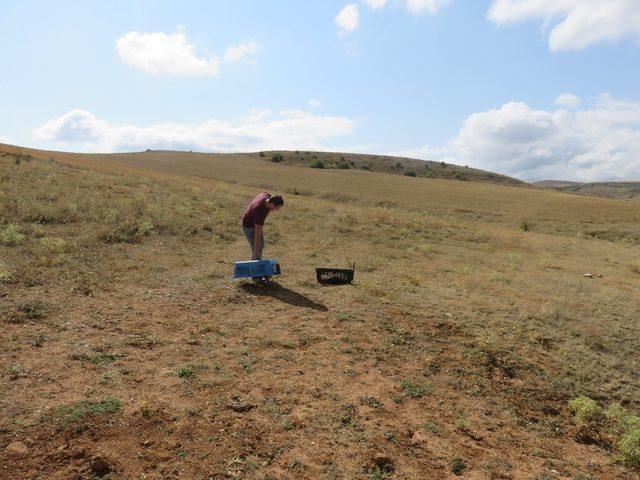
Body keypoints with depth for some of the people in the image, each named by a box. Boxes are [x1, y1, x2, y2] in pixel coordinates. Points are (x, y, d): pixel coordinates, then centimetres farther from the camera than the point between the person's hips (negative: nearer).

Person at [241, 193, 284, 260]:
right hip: (249, 227, -9)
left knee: (261, 246, 19)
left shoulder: (267, 196, -19)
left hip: (256, 224, 9)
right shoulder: (260, 211, -40)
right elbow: (257, 235, -35)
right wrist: (256, 251, -29)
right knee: (257, 250, -5)